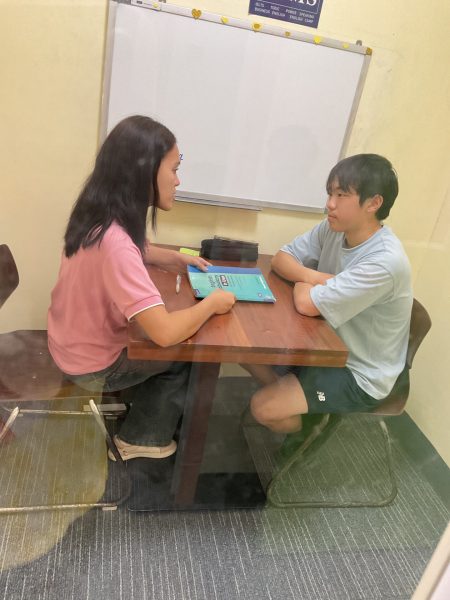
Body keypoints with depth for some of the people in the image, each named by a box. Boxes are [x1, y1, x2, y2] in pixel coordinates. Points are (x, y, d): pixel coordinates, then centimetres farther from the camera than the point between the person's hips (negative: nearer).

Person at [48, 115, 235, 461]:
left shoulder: (103, 218, -8)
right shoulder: (114, 241, -37)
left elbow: (139, 250, 15)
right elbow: (166, 332, -40)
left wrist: (177, 258, 0)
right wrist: (212, 303, -23)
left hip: (78, 341, 8)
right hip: (93, 364, -8)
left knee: (181, 336, 20)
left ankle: (140, 399, 40)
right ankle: (144, 438, 26)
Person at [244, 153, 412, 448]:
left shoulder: (385, 262, -32)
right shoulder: (334, 228, -8)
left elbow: (306, 304, -32)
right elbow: (281, 259, -3)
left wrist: (302, 279, -10)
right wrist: (314, 275, -22)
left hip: (360, 375, -7)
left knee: (263, 407, -14)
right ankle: (290, 398, 19)